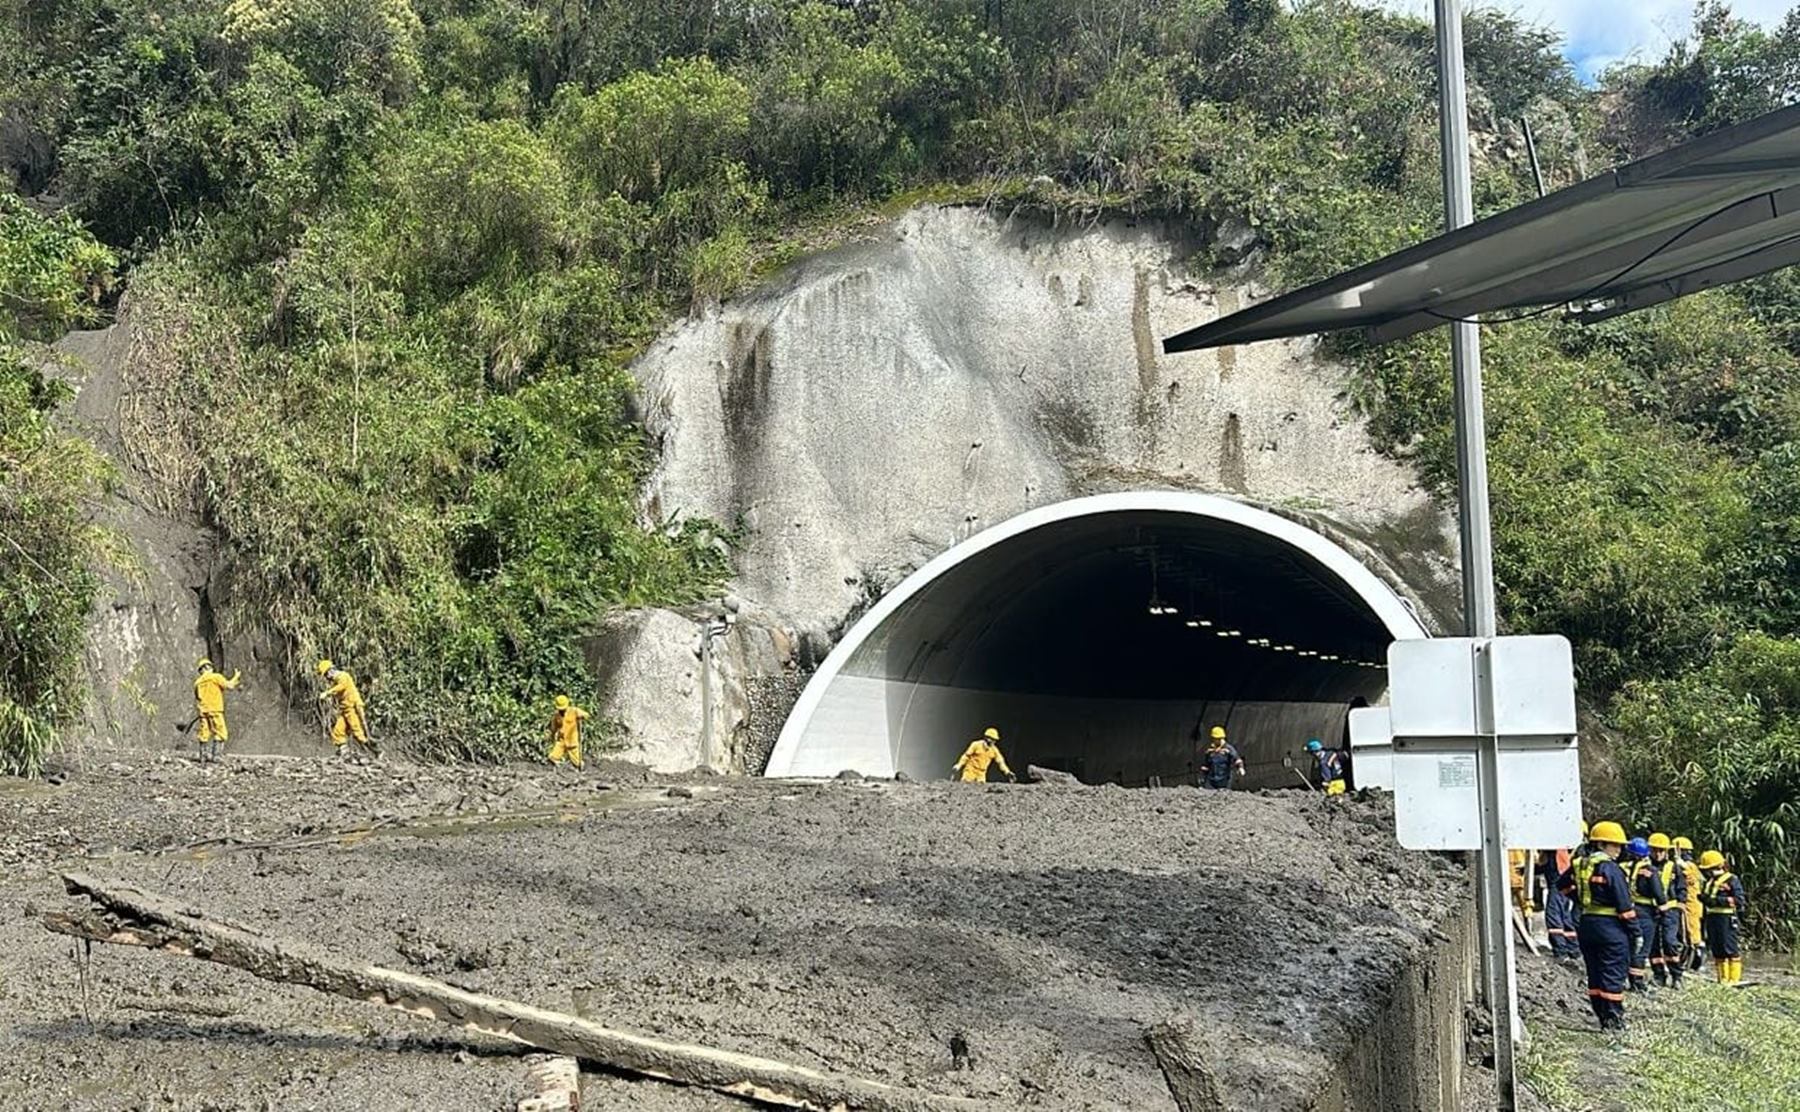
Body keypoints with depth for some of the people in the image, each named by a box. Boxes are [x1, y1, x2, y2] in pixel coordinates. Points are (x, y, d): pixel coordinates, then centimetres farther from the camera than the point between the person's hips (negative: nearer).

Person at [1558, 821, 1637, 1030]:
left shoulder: (1579, 864, 8)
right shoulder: (1610, 868, -15)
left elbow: (1563, 884, 24)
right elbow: (1624, 904, -15)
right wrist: (1634, 930, -8)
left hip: (1586, 924, 7)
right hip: (1610, 926, -7)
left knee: (1595, 973, 14)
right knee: (1613, 973, -1)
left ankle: (1602, 1016, 19)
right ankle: (1613, 1019, -1)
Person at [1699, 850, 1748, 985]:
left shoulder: (1731, 881, -5)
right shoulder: (1708, 883, 18)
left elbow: (1738, 900, -13)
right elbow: (1704, 899, 24)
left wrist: (1718, 900, -17)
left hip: (1727, 919, -8)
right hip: (1712, 918, 8)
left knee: (1730, 949, -7)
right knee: (1717, 951, 9)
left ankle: (1734, 978, -4)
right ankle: (1722, 978, 15)